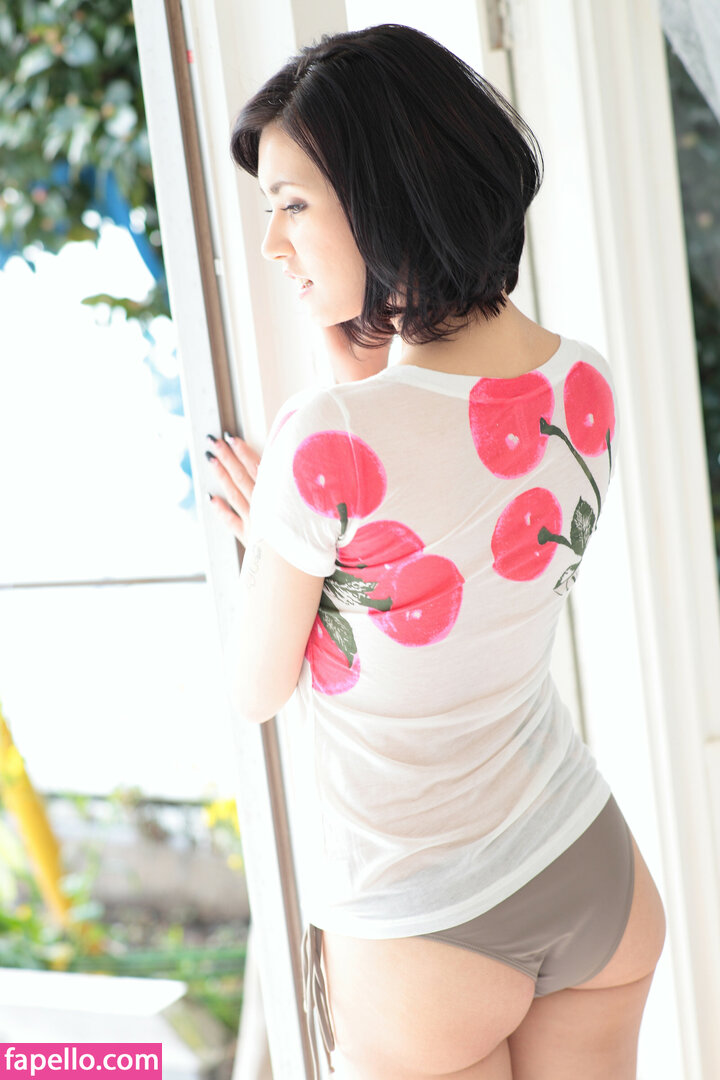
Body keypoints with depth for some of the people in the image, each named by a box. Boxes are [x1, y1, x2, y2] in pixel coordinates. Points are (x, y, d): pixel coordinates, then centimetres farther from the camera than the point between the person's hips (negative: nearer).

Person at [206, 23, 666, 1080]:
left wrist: (273, 542, 4)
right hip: (598, 876, 6)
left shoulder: (328, 442, -27)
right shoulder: (587, 382, -7)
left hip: (422, 939, -5)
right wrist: (359, 375, 0)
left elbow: (257, 690, -12)